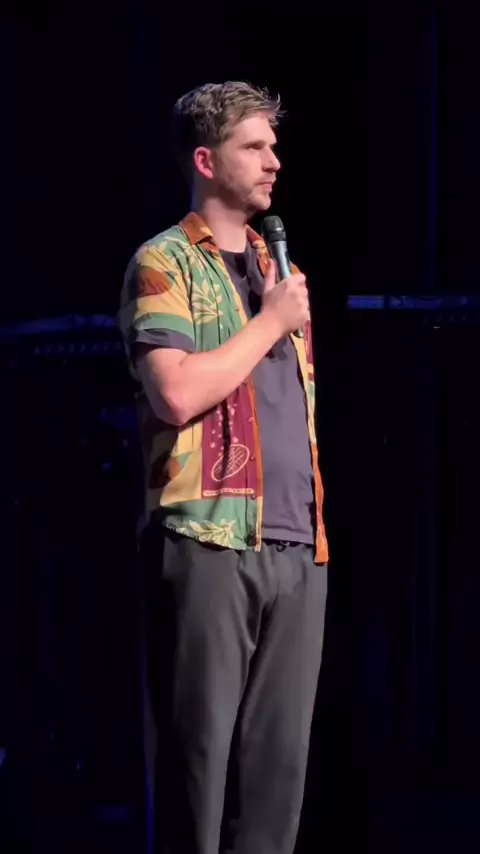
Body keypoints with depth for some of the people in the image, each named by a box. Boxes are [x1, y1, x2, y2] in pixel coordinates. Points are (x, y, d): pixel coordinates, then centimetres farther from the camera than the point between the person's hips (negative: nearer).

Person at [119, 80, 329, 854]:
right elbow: (178, 393, -16)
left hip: (295, 545, 6)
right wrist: (270, 324, -7)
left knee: (279, 752, 4)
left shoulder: (277, 267, 20)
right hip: (209, 538, -6)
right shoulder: (164, 263, -1)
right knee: (200, 744, -5)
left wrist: (317, 520, 14)